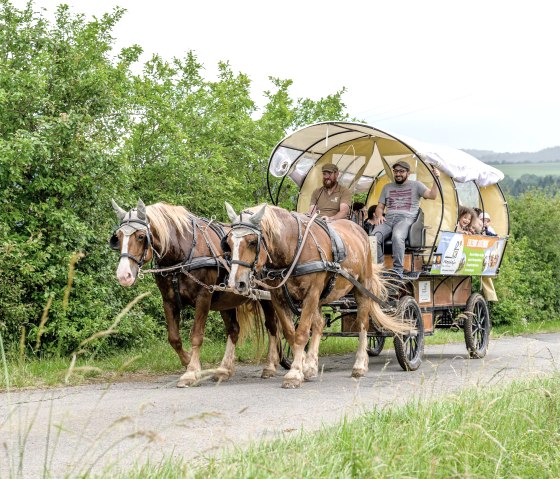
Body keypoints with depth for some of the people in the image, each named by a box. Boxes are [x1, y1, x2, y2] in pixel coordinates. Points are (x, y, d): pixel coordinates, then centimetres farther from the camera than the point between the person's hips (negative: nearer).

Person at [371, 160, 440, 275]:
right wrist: (379, 216, 2)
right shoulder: (387, 187, 27)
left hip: (406, 219, -4)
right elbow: (380, 207, 25)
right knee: (374, 237, -30)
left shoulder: (415, 185, 15)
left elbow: (432, 196, 1)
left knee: (397, 236, -40)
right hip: (388, 219, 4)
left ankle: (398, 270, -32)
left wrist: (436, 179, -11)